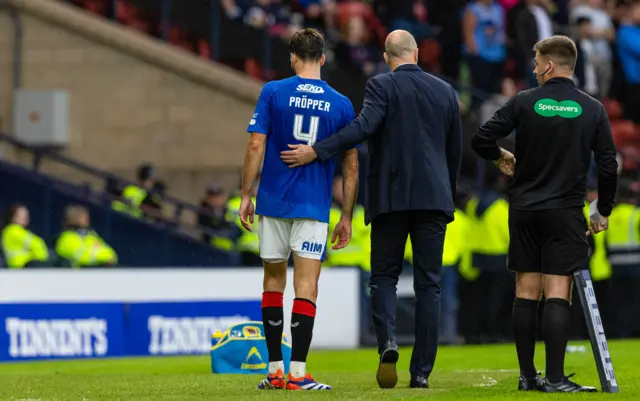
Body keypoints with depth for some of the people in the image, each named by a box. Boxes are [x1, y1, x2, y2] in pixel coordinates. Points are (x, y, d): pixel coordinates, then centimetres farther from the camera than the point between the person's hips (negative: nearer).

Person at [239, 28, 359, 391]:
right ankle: (298, 373, -11)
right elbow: (351, 166, 4)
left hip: (273, 201, 1)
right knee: (306, 287, -2)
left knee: (273, 282, 13)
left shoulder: (273, 92, -1)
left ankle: (275, 369, 14)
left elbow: (256, 146, -5)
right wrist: (347, 217, 11)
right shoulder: (341, 104, 3)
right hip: (314, 207, -1)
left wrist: (246, 195, 2)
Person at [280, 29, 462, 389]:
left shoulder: (382, 86, -3)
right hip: (434, 198, 2)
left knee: (384, 276, 9)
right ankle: (421, 371, 0)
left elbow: (364, 126, -20)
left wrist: (316, 151, -19)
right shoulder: (445, 92, 9)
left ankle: (388, 341, -18)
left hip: (391, 197, -2)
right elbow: (455, 151, 13)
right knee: (428, 285, 4)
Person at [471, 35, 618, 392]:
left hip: (525, 211, 1)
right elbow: (608, 166, -1)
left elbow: (481, 140, -4)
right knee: (558, 293, -5)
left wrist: (502, 157, 18)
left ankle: (527, 376, 10)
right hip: (566, 212, -1)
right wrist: (603, 212, 11)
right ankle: (555, 378, -14)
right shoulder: (593, 109, -1)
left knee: (526, 292, 8)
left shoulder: (525, 103, -2)